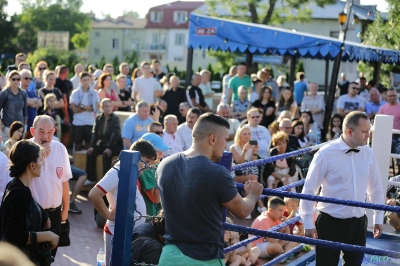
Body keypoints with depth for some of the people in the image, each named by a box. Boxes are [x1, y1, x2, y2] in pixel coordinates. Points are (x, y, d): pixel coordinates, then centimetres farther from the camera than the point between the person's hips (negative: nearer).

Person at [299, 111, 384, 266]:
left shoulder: (368, 153, 0)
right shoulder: (326, 154, -13)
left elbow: (375, 188, 11)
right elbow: (309, 189, -9)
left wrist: (378, 217, 14)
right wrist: (308, 223, -8)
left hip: (358, 223, 4)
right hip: (330, 222, -4)